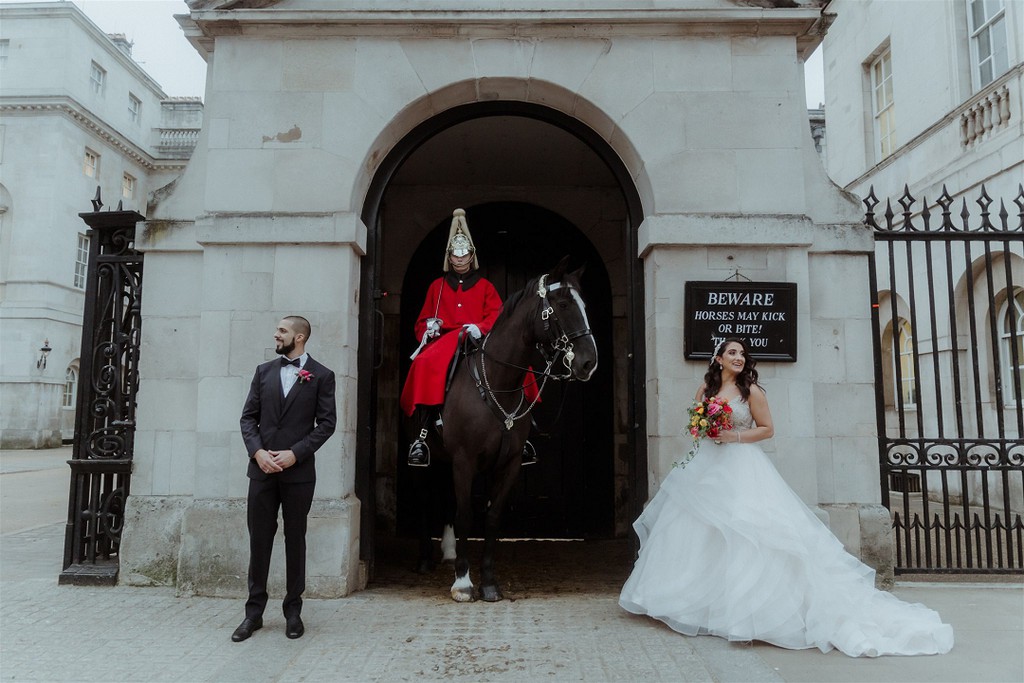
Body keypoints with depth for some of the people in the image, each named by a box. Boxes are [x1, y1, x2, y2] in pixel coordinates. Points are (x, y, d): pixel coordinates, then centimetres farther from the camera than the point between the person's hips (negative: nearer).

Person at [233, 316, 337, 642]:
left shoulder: (321, 376, 0)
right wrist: (257, 451, -8)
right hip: (262, 469, 3)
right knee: (259, 540, 7)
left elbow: (327, 422, -4)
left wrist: (295, 453, -13)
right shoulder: (264, 371, 10)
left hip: (298, 471, -3)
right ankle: (254, 611, 18)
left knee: (295, 541, 8)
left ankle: (293, 610, 20)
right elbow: (248, 417, 8)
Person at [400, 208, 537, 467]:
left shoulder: (485, 286, 18)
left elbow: (497, 316, 5)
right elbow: (423, 320, 20)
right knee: (425, 363, -32)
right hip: (445, 339, 0)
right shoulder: (437, 286, 21)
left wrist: (480, 327, -16)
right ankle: (420, 437, -32)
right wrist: (428, 327, -4)